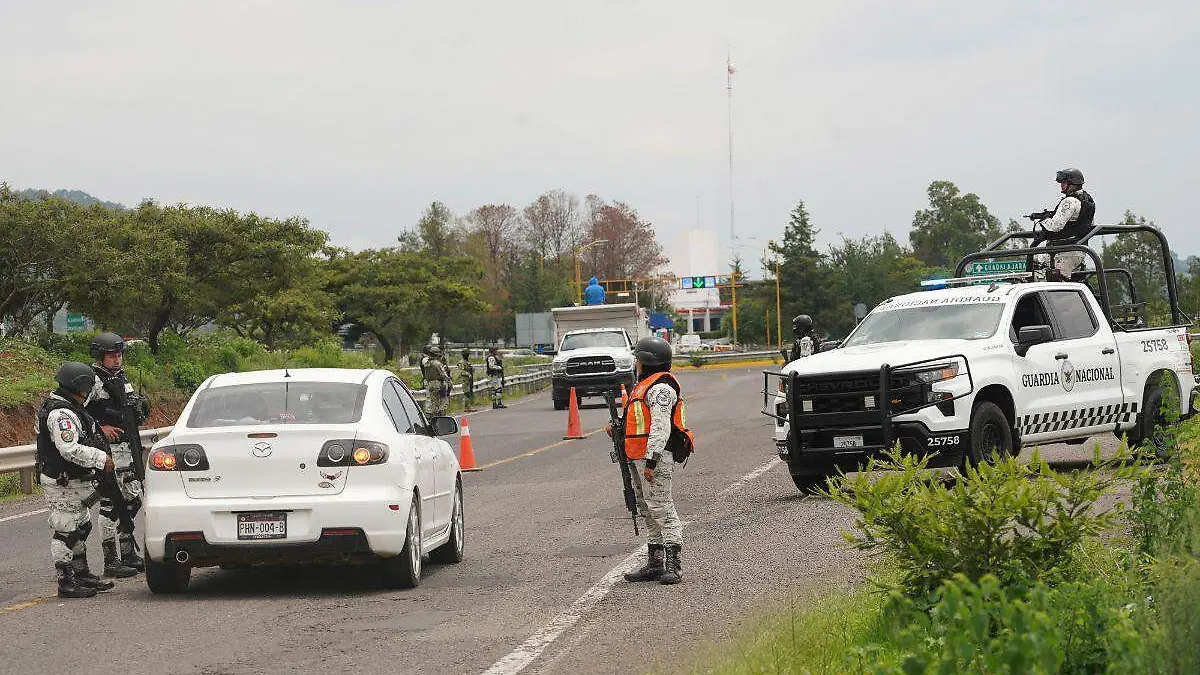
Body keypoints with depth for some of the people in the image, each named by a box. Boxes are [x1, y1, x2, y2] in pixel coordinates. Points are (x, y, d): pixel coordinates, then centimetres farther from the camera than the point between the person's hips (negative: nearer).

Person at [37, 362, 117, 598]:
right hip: (62, 484, -11)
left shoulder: (69, 408, 13)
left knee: (80, 528, 19)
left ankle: (82, 575, 29)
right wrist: (101, 459, -22)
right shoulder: (61, 413, -22)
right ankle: (67, 583, 0)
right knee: (65, 533, -5)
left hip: (74, 481, 11)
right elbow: (70, 450, -29)